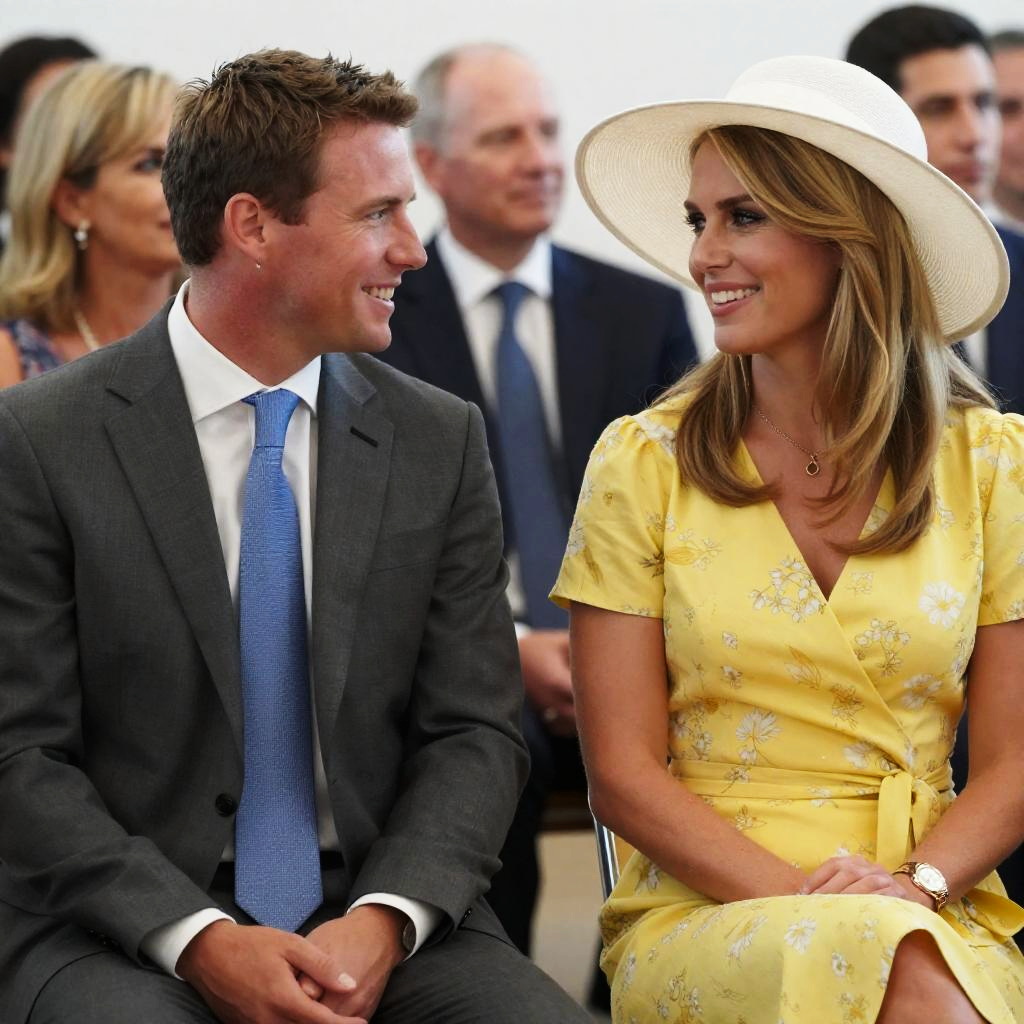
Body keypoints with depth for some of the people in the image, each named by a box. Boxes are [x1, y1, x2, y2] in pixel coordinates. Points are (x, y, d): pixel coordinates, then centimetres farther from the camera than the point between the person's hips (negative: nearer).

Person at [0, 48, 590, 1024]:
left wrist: (384, 921, -12)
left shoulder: (439, 442, 8)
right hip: (123, 934, -3)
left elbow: (475, 731, 6)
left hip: (382, 922, 3)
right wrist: (199, 939, -18)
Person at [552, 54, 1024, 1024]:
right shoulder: (642, 462, 3)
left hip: (933, 913, 1)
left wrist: (914, 884, -13)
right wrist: (806, 899, -13)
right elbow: (622, 775, 0)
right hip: (699, 920, -1)